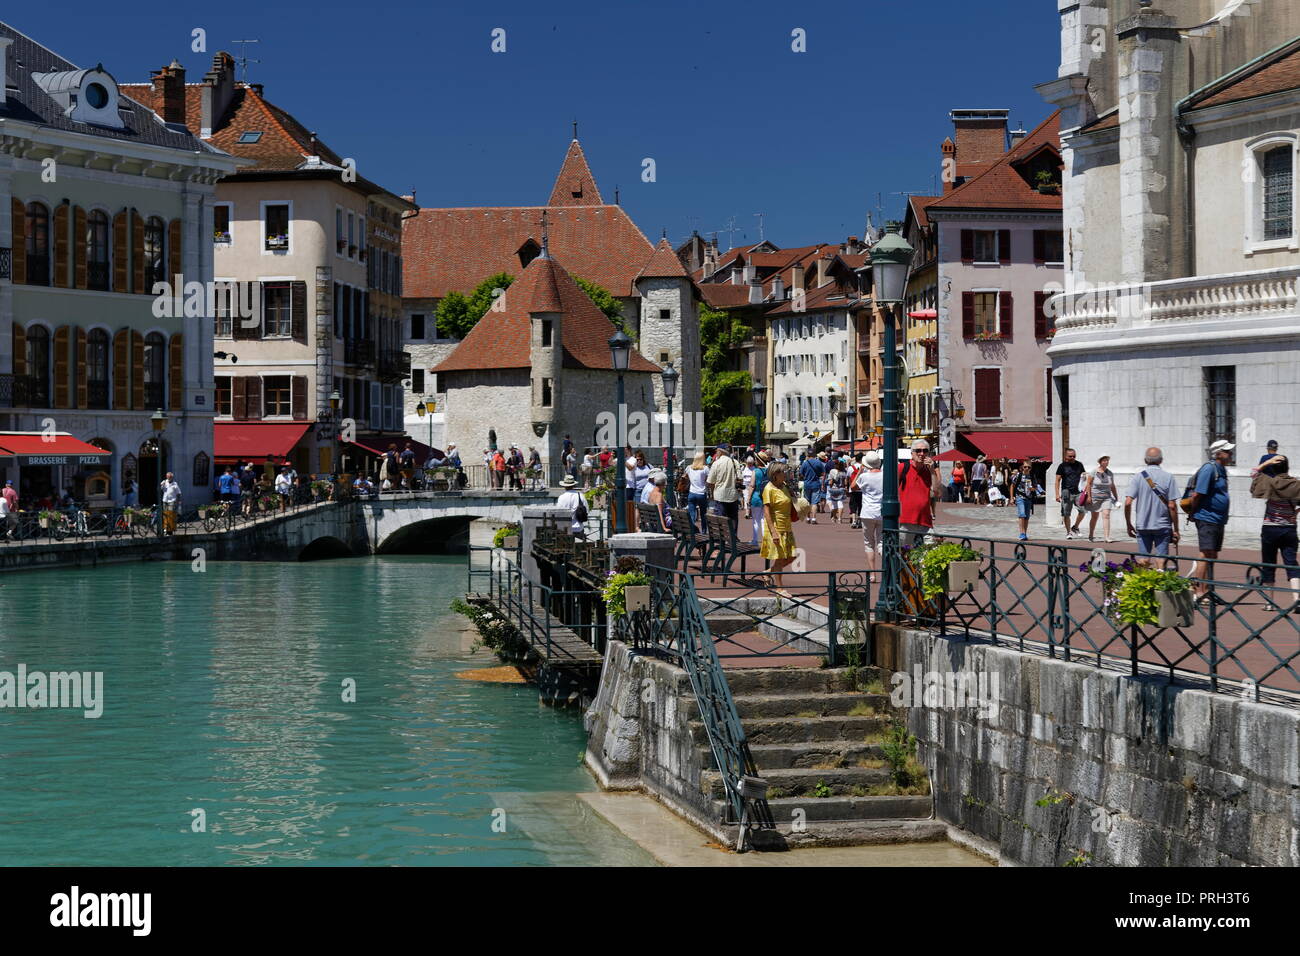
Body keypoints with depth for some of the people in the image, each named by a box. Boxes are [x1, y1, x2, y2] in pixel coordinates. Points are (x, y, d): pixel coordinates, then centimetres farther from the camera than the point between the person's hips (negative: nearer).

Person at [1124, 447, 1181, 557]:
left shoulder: (1138, 477, -1)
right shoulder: (1168, 477, -4)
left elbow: (1128, 503, -7)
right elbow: (1172, 506, -7)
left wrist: (1129, 525, 4)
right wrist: (1176, 530, 0)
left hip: (1142, 526, 1)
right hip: (1163, 527, -1)